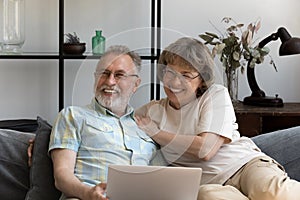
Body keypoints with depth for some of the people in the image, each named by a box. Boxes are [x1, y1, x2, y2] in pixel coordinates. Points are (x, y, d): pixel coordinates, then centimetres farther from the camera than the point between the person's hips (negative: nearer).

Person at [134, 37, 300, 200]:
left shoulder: (216, 94, 6)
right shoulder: (152, 111, 17)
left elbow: (206, 149, -7)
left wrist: (155, 133, -1)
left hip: (246, 164, -3)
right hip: (209, 183, 3)